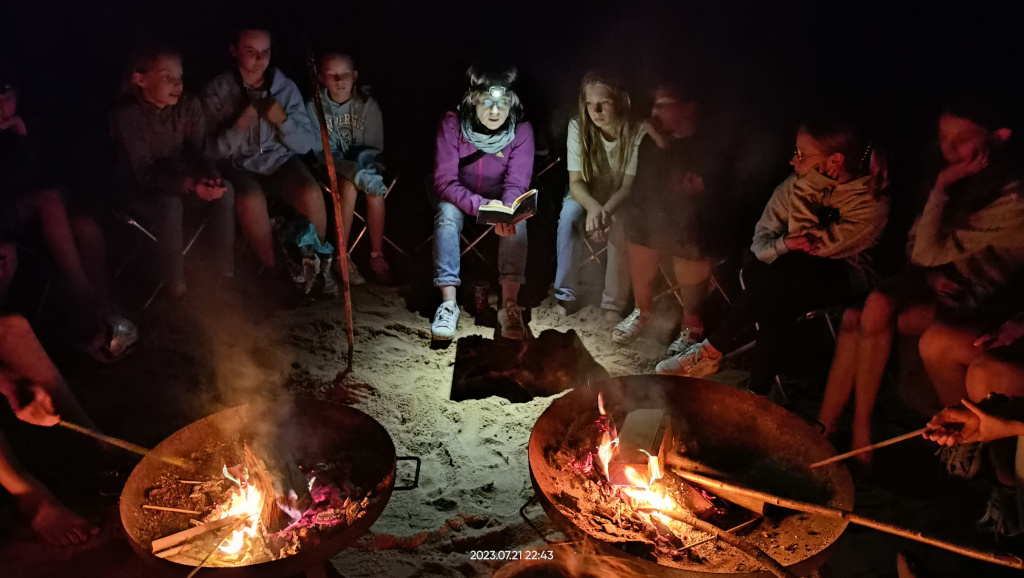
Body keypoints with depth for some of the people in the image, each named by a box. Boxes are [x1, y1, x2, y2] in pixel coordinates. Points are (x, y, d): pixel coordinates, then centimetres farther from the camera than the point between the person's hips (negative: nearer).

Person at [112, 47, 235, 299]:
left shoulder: (190, 105, -9)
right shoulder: (127, 115, -21)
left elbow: (199, 153, -9)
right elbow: (144, 174, -24)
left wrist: (211, 178, -34)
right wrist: (188, 184, -42)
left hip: (186, 181, 4)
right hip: (146, 191, -4)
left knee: (225, 189, -25)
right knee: (170, 204, -36)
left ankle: (226, 271, -15)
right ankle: (176, 286, -23)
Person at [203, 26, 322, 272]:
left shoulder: (286, 86, -2)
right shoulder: (217, 91, -7)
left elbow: (306, 144, -2)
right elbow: (214, 149, -8)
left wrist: (283, 120, -22)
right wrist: (239, 125, -27)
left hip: (281, 161, 2)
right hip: (239, 166, -1)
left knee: (311, 196, -29)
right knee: (252, 202, -35)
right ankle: (273, 268, -9)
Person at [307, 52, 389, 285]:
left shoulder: (368, 104, -6)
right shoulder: (314, 107, -11)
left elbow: (375, 147, -2)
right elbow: (320, 152, -17)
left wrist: (365, 159, -26)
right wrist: (355, 171, -32)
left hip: (362, 164, 2)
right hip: (331, 169, -1)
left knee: (375, 188, -31)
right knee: (349, 185, -33)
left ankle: (377, 255, -19)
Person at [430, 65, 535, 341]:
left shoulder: (522, 130, -19)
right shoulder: (452, 124, -23)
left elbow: (516, 184, -22)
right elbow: (445, 180, -26)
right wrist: (481, 205, -44)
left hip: (500, 196, 1)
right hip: (459, 195, -1)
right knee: (447, 212, -32)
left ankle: (509, 304, -30)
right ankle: (448, 303, -31)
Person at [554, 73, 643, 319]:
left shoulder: (638, 132, -23)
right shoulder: (578, 126, -19)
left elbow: (629, 186, -23)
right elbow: (575, 182, -20)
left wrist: (606, 211, -44)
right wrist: (593, 207, -42)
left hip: (621, 200, -1)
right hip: (587, 197, 2)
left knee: (621, 224, -34)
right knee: (570, 213, -31)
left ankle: (614, 303, -22)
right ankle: (566, 294, -22)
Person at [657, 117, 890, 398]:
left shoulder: (871, 201, -15)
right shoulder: (796, 184, -1)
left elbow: (810, 243, -24)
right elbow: (761, 239, 0)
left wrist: (811, 182, -24)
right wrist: (782, 245, -24)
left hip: (838, 277, -3)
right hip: (788, 273, 4)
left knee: (779, 278, -35)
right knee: (777, 301, -34)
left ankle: (710, 352, -22)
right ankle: (757, 394, -22)